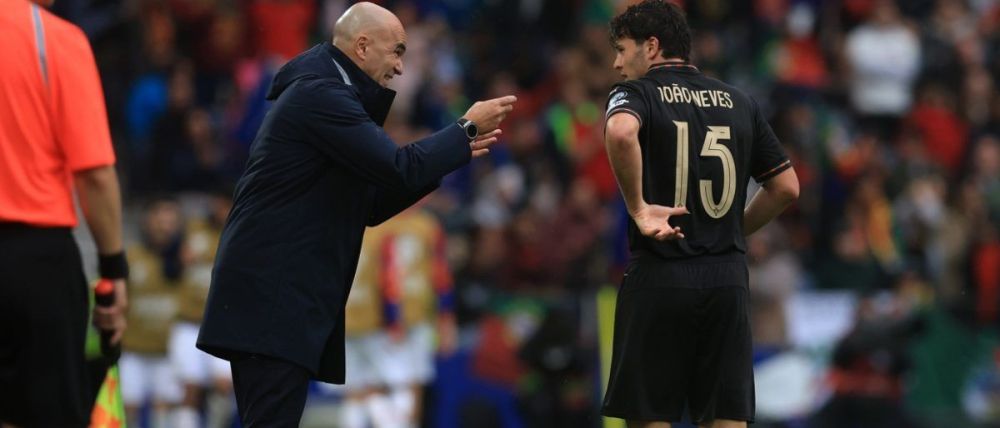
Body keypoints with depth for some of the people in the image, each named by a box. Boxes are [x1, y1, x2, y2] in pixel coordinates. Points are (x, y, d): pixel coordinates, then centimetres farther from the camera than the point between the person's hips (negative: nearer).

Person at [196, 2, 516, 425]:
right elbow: (399, 169, -19)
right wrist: (466, 128, -6)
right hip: (274, 298, -11)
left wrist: (453, 152, 14)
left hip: (274, 295, 11)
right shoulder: (321, 95, -12)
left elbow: (372, 206, 22)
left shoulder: (323, 93, 21)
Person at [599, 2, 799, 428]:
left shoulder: (636, 93, -1)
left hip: (658, 277, -4)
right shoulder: (739, 102, 14)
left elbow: (621, 132, -26)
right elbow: (787, 187, 13)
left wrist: (638, 208, -17)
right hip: (727, 278, 4)